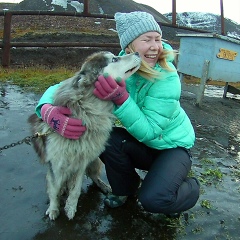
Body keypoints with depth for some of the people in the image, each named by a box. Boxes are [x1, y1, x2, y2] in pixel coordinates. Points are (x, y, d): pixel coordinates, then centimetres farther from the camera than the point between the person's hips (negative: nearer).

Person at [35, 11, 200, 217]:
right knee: (108, 137, -26)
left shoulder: (167, 78, -27)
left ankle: (190, 187, 9)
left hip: (173, 145, -4)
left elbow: (148, 132, -30)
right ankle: (127, 188, 5)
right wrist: (48, 110, -39)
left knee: (154, 199, -28)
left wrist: (120, 98, -44)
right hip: (142, 144, 4)